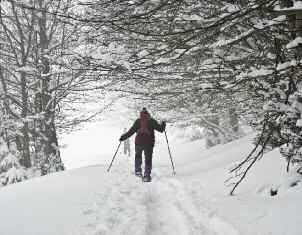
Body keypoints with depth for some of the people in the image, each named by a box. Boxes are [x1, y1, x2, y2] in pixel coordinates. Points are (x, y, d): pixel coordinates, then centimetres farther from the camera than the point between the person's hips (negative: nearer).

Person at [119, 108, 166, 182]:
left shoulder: (138, 121, 4)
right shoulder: (152, 121, 3)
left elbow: (131, 131, 1)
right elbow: (160, 129, 4)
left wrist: (123, 137, 9)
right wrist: (163, 125, 24)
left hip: (139, 142, 1)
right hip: (149, 143, -1)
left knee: (138, 156, 24)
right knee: (148, 159, 4)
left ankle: (138, 171, 21)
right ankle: (147, 175, -4)